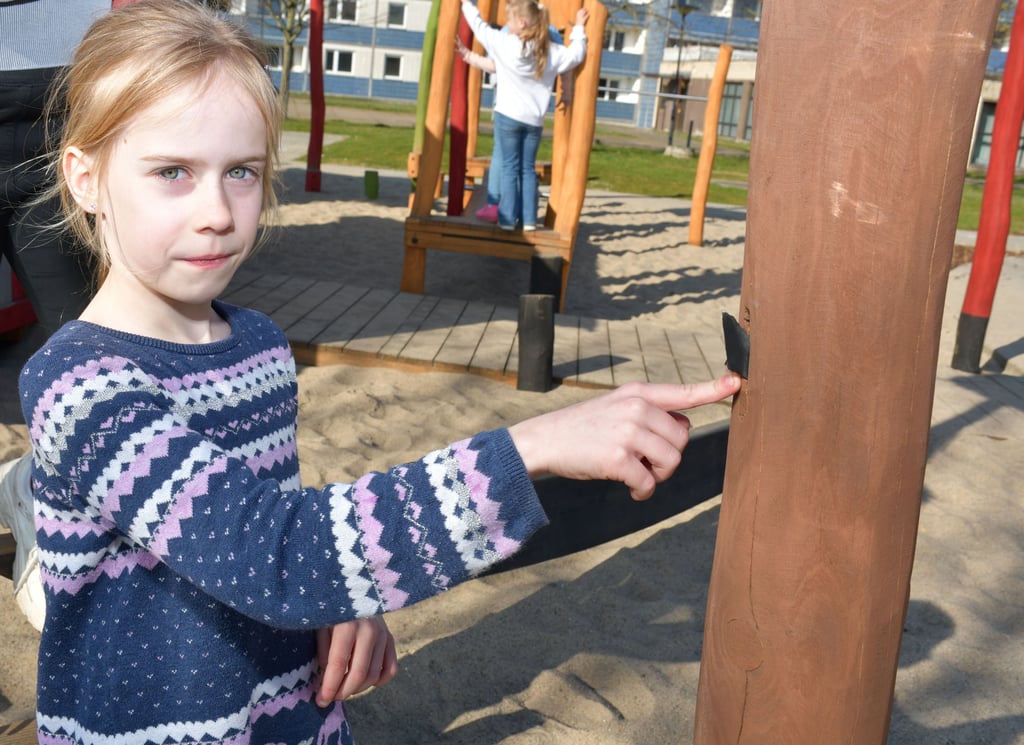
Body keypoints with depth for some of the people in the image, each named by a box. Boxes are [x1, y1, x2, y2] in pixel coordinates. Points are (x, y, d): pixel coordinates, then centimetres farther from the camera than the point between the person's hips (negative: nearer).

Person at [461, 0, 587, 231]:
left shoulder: (504, 43, -9)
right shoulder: (551, 52, -1)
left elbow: (480, 27, 3)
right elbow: (576, 54, 11)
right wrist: (578, 28, 25)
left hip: (508, 116, -3)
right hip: (534, 120, 3)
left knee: (510, 167, 2)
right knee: (528, 169, 10)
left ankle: (508, 218, 1)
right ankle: (528, 219, 10)